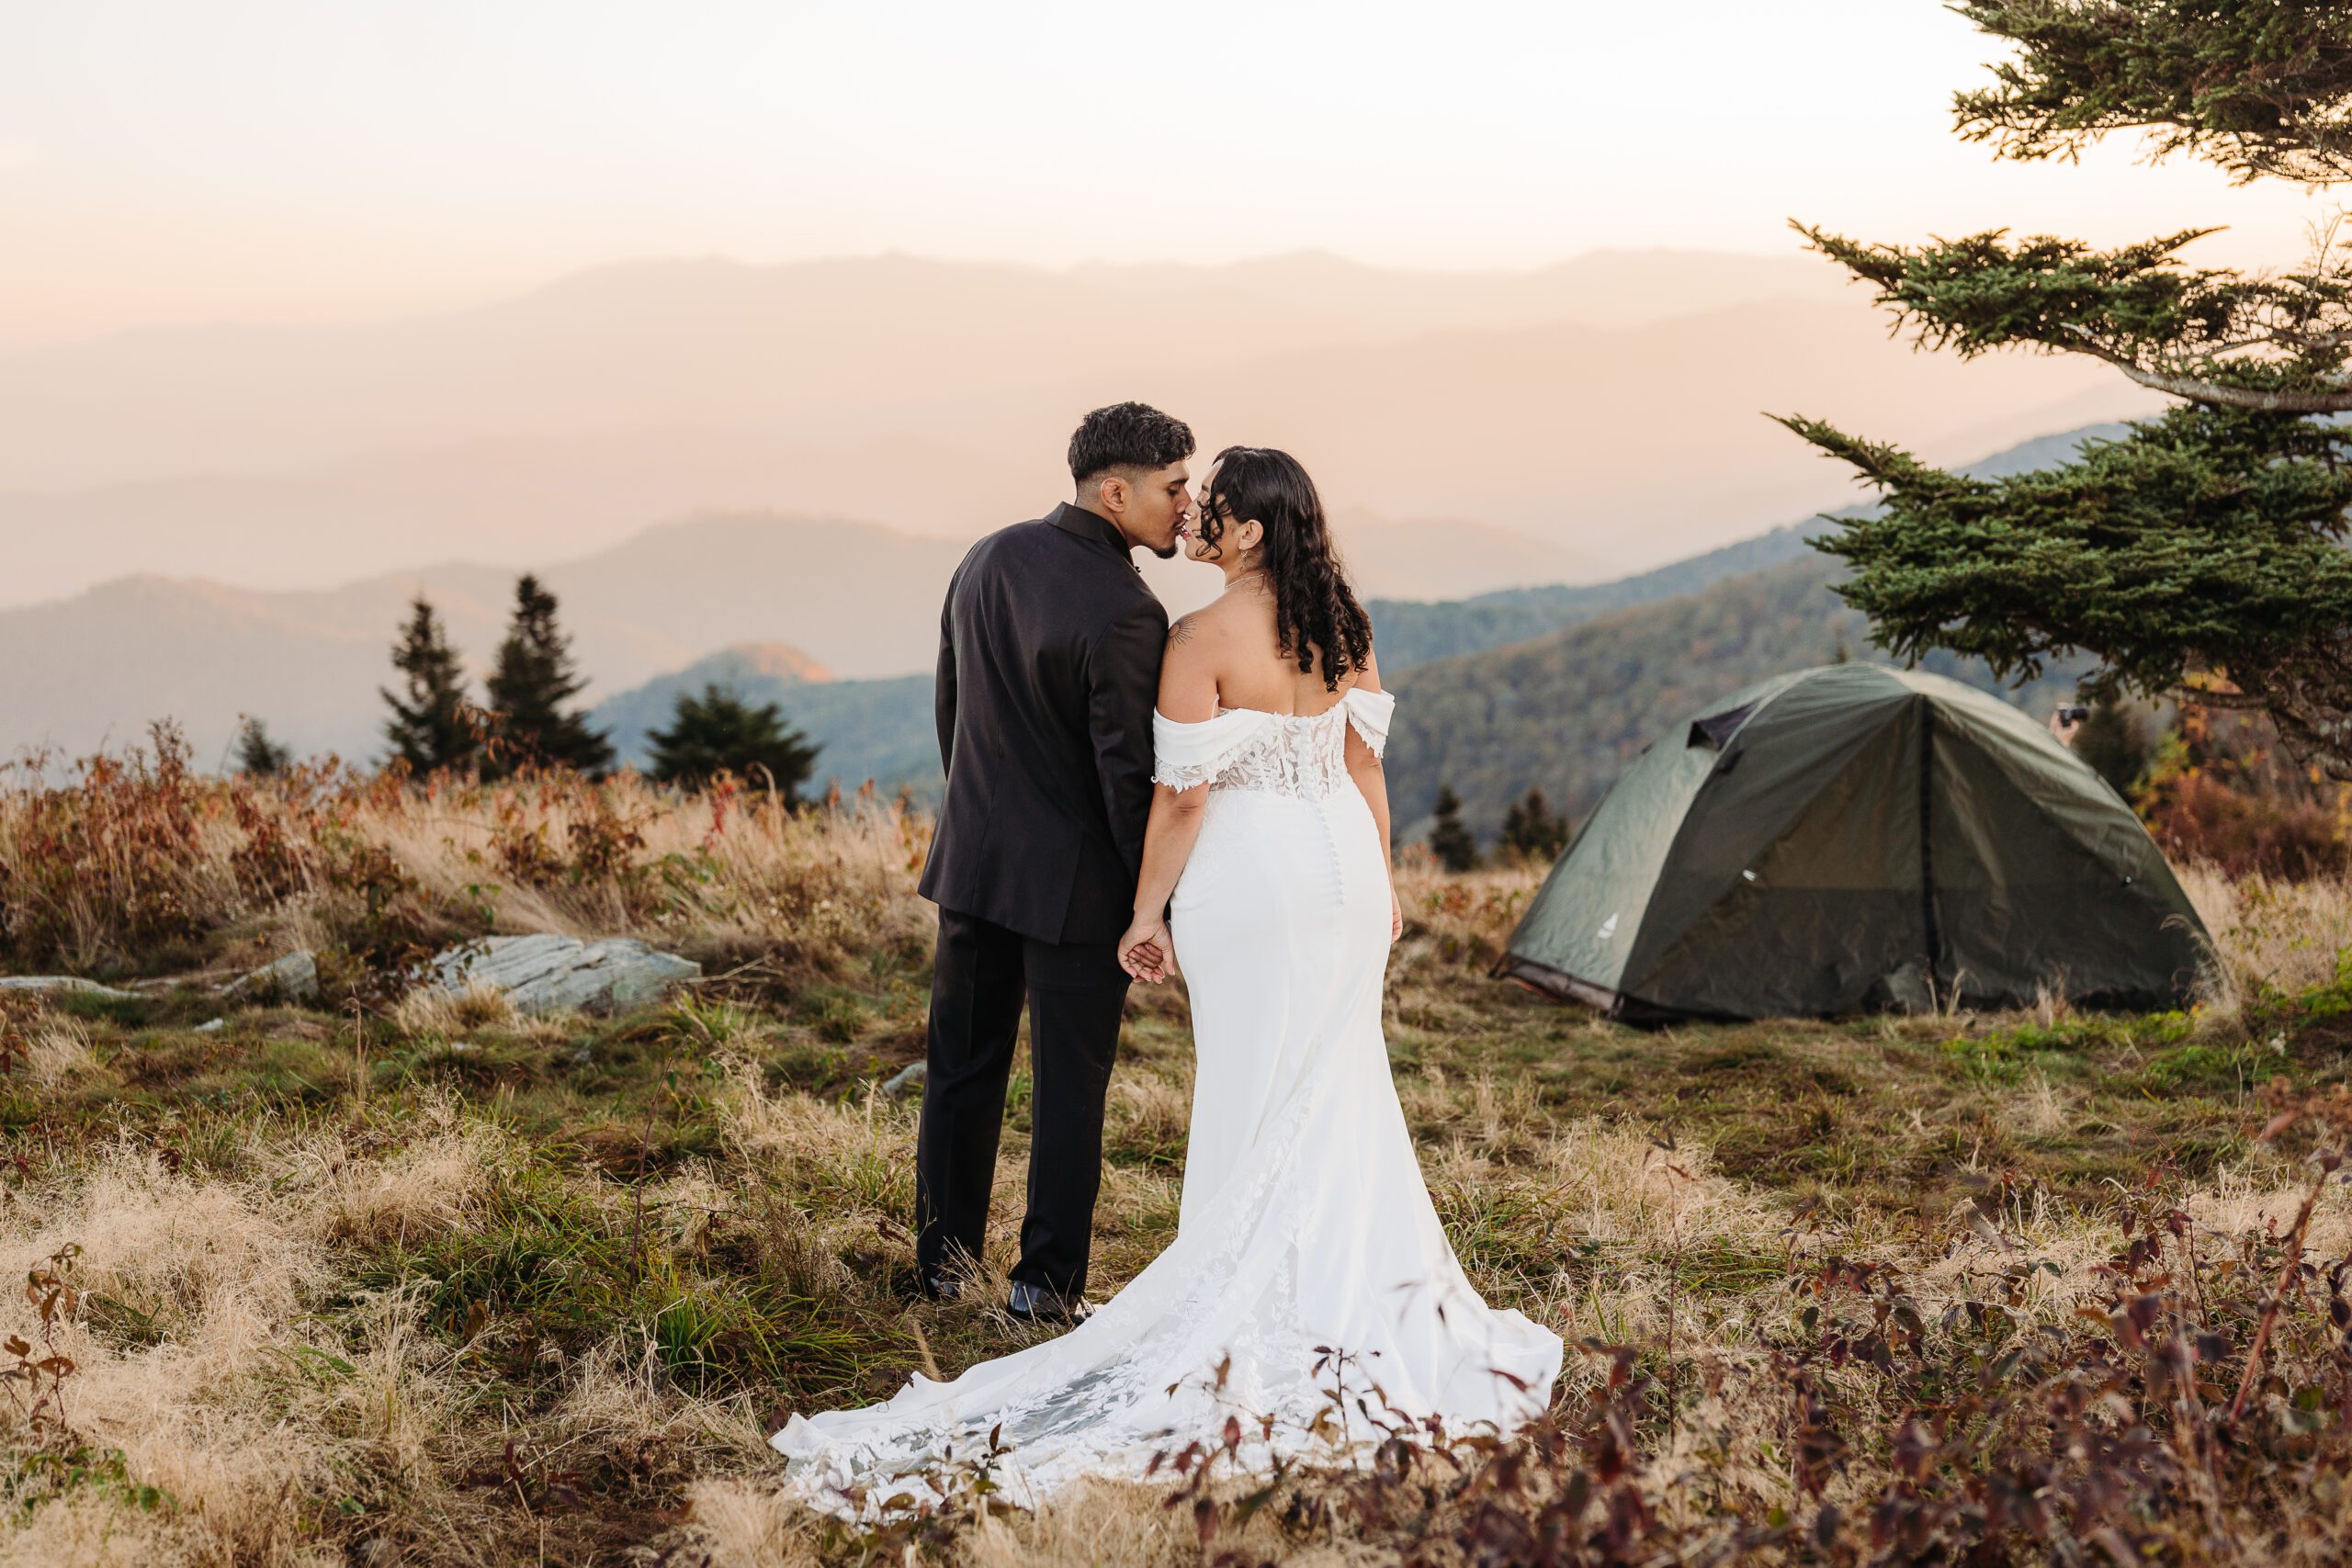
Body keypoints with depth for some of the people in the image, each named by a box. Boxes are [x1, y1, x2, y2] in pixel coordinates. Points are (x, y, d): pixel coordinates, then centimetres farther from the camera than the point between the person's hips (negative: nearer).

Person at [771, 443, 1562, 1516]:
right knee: (1339, 1084, 14)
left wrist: (1148, 913, -7)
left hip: (1250, 875, -6)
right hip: (1344, 864, 6)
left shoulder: (1202, 640, -17)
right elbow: (1365, 761, 8)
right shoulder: (1341, 624, 3)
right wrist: (1379, 881, 17)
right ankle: (1361, 1297, 20)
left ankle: (1262, 1307, 12)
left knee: (1258, 1098, 4)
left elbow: (1181, 795, -16)